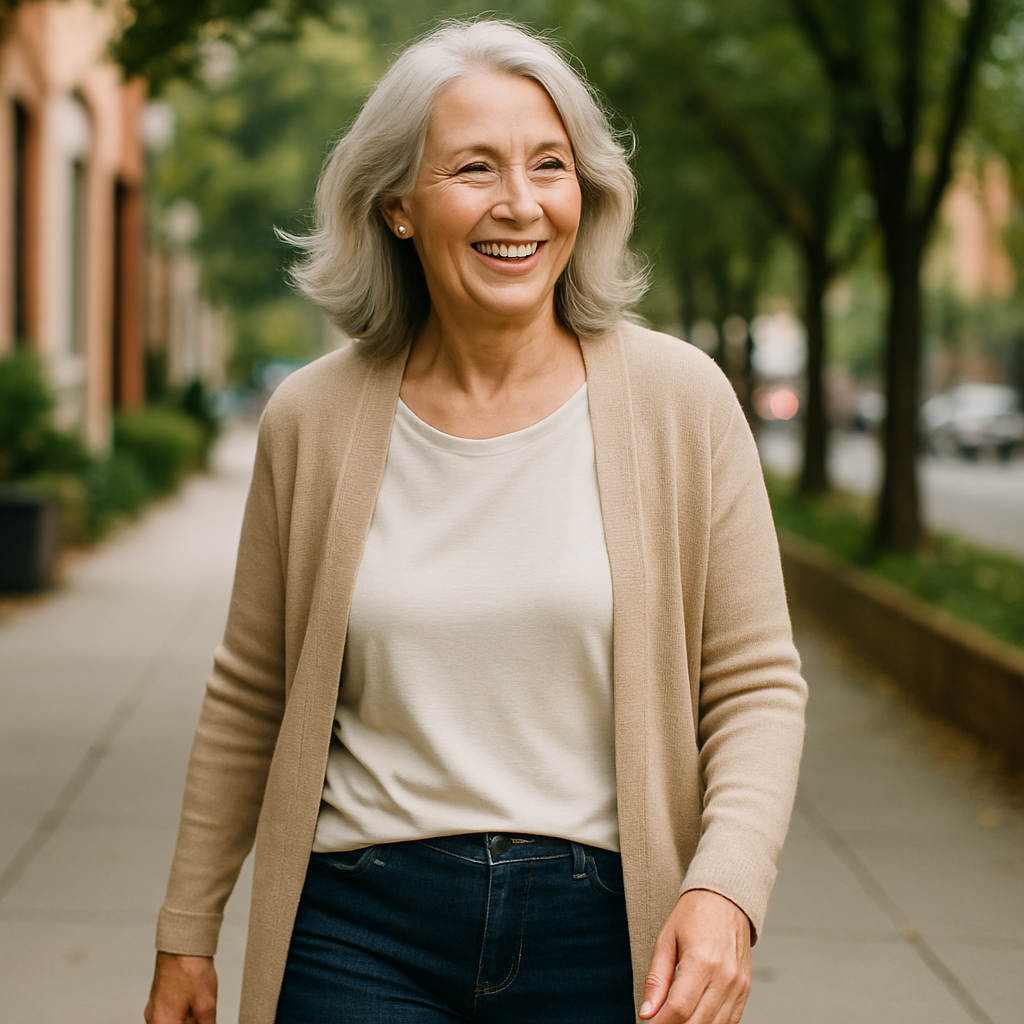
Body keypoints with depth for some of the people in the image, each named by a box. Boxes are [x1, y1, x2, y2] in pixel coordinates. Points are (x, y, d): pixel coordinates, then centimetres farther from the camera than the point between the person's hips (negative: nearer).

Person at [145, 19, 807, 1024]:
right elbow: (250, 696, 8)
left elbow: (756, 684, -2)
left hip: (599, 936, 0)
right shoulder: (312, 416, -1)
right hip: (360, 932, 1)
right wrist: (187, 933, 12)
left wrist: (726, 886, -18)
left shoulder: (681, 400, -5)